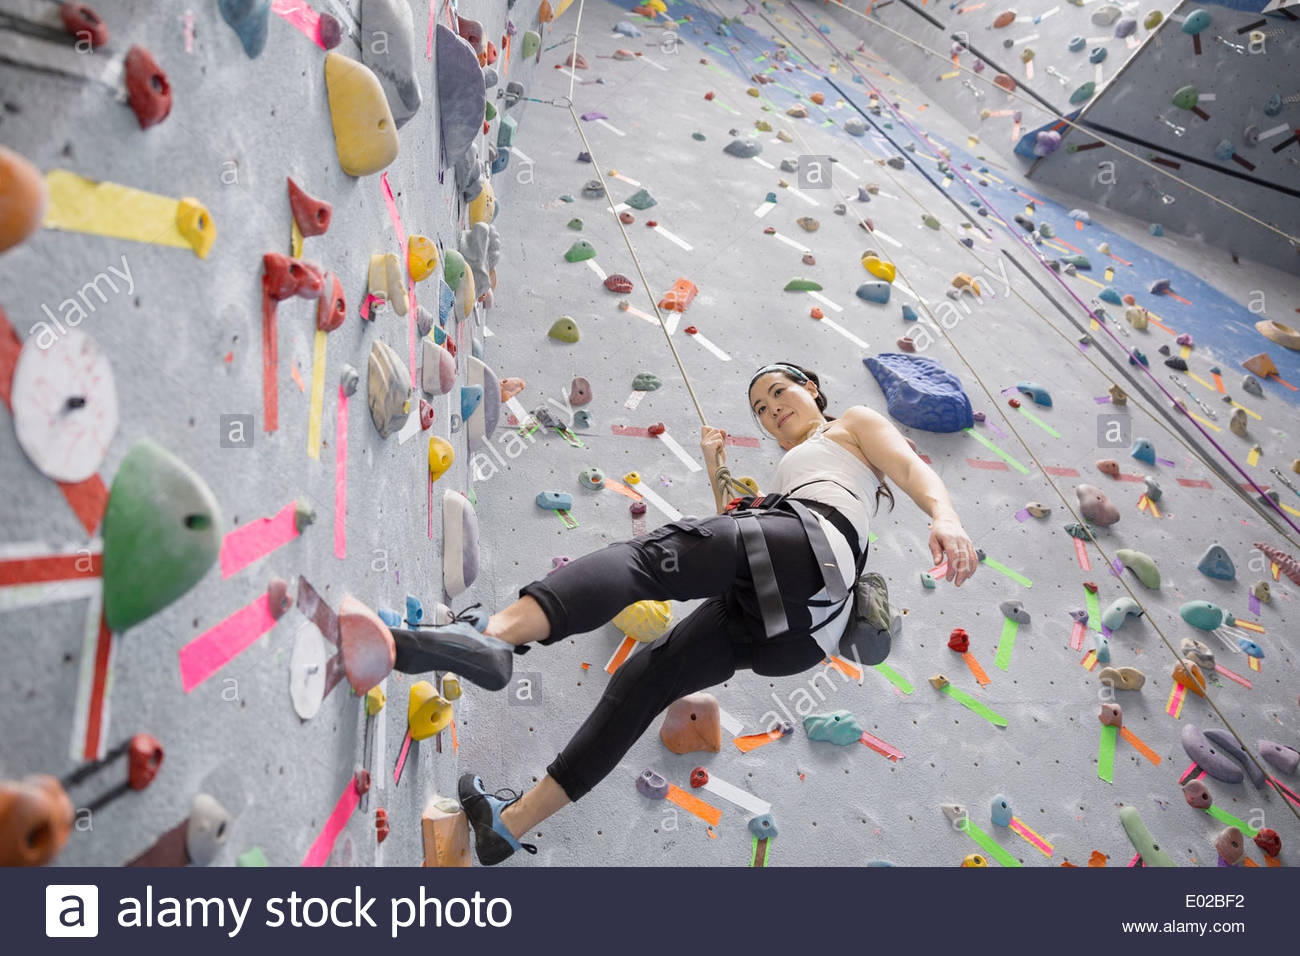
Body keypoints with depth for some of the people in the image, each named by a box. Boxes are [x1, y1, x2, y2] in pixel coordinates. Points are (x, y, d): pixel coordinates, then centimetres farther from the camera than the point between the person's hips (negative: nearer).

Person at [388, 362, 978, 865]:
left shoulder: (855, 421, 25)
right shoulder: (786, 472, 44)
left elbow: (913, 468, 4)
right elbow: (738, 535, 36)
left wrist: (945, 517, -17)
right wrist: (717, 474, 31)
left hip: (816, 541, -8)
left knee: (651, 552, -28)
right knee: (646, 676, 4)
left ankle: (494, 634, -52)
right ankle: (514, 821, 9)